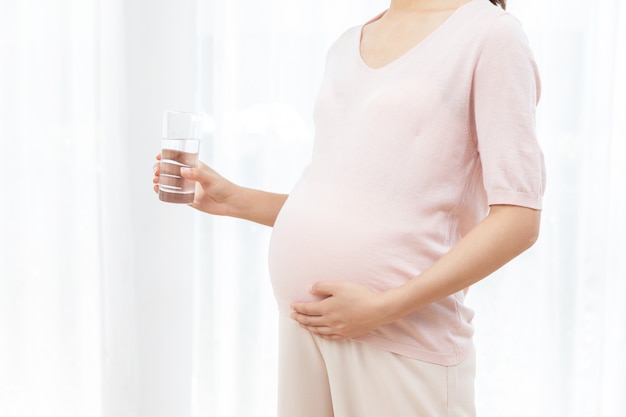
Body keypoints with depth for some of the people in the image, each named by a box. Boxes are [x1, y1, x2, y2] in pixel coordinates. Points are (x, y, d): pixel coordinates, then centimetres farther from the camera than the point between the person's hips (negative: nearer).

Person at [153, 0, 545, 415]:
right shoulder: (346, 47, 14)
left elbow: (519, 219, -12)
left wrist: (384, 307, -16)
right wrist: (233, 200, 8)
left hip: (404, 341, -6)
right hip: (306, 327, 6)